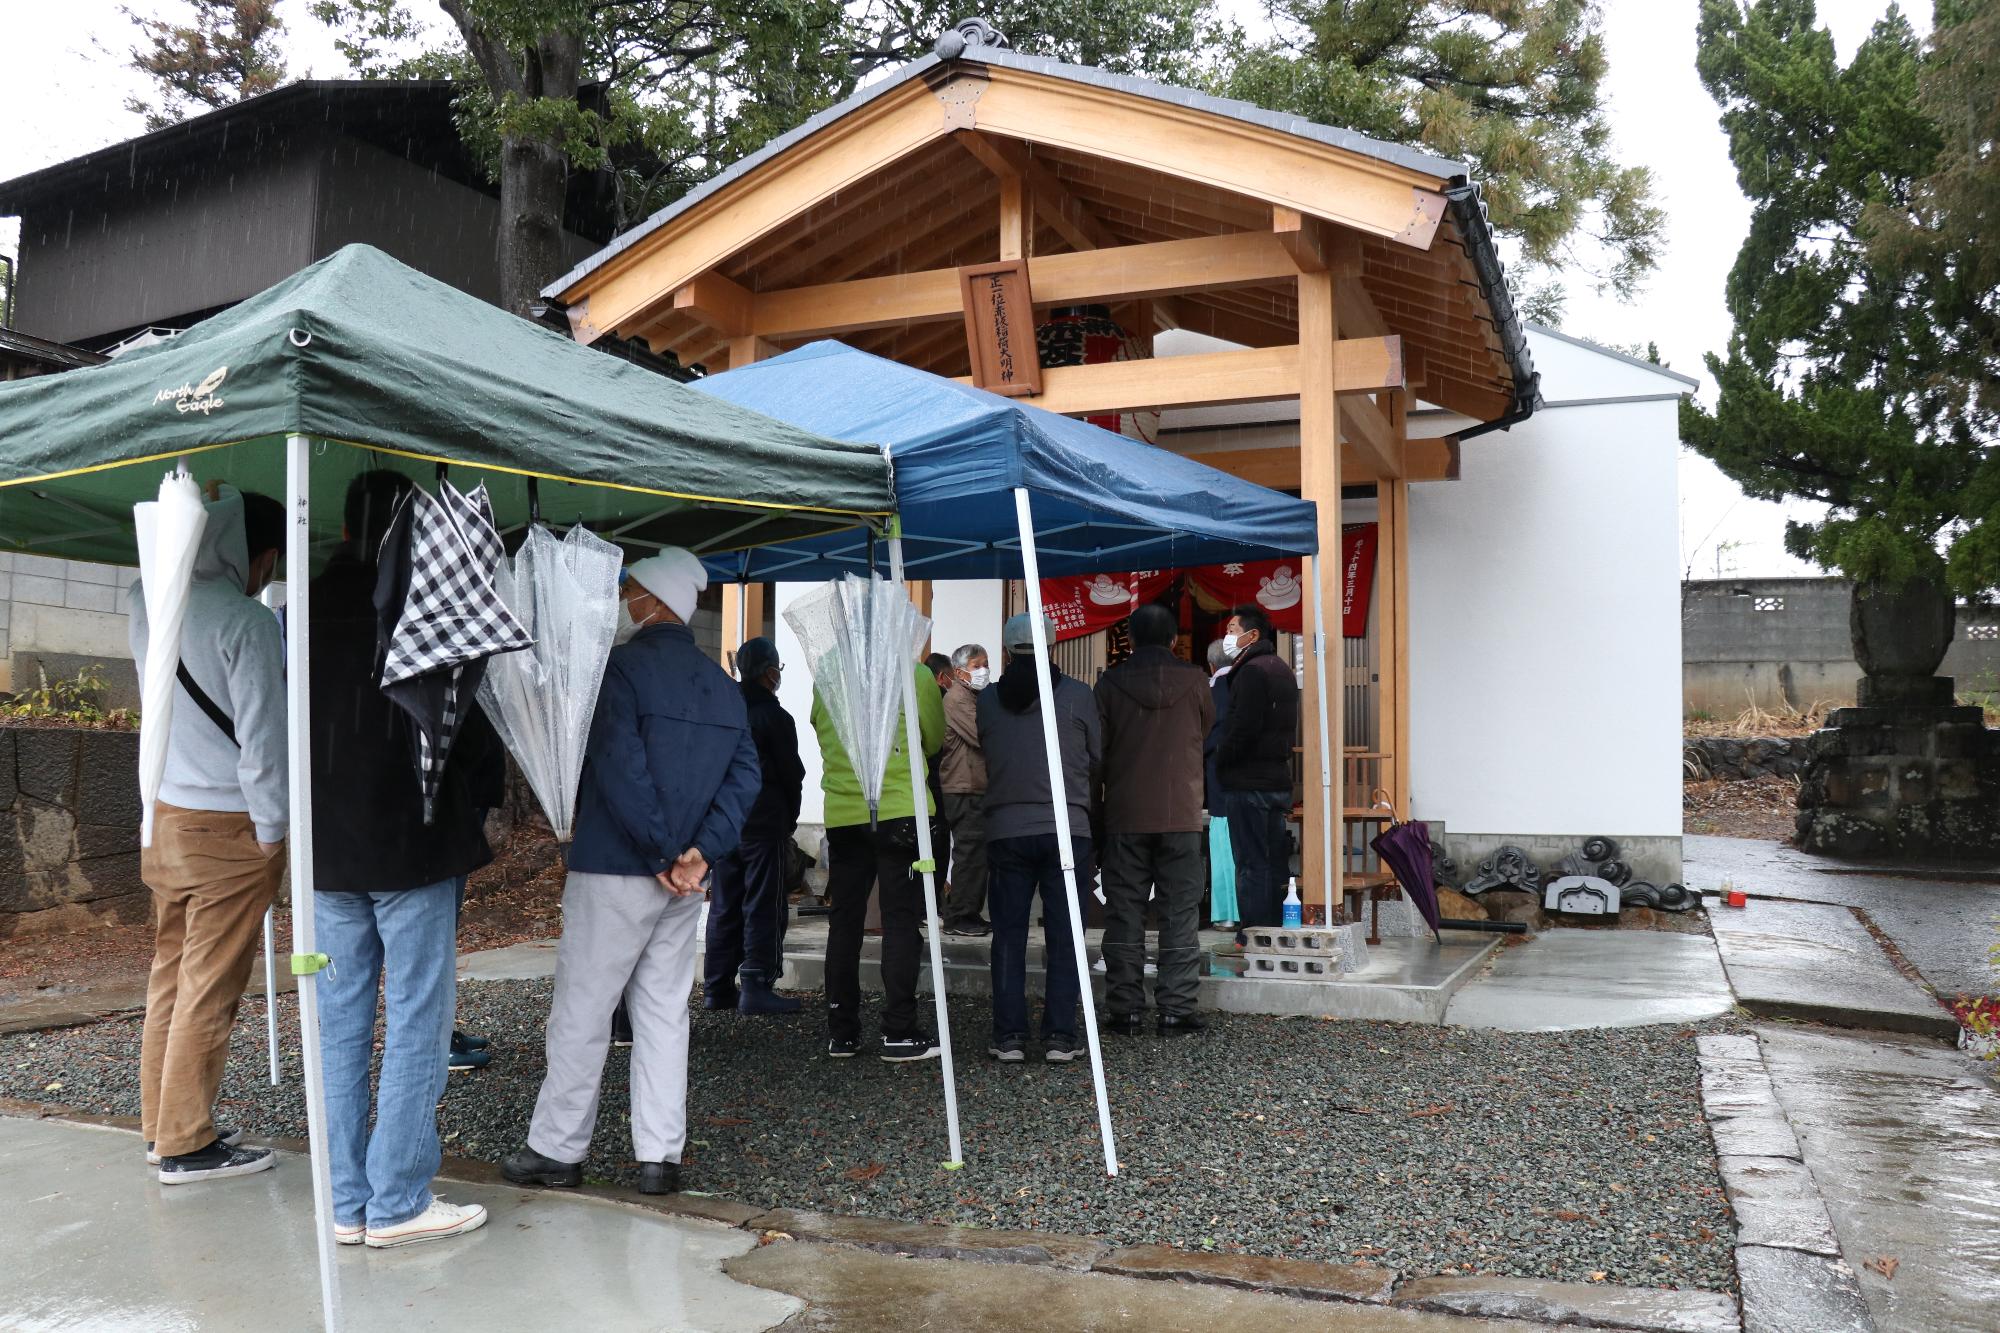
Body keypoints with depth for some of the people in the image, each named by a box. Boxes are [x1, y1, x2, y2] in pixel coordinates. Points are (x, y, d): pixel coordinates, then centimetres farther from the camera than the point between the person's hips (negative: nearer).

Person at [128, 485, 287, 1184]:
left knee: (172, 973, 16)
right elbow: (262, 736, -17)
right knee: (209, 991, 1)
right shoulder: (246, 621, -16)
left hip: (163, 816, 7)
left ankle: (161, 1123, 25)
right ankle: (186, 1144, 9)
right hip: (227, 826, -7)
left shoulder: (149, 603, 4)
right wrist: (272, 831, -7)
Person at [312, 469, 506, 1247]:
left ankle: (348, 1202, 15)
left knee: (341, 1023, 10)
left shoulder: (307, 612, 5)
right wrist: (479, 807, 9)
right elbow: (476, 725, -6)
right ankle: (397, 1203, 2)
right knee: (416, 1024, 0)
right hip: (416, 846, -5)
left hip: (328, 848, 5)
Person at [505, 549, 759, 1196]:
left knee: (581, 1010, 4)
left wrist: (661, 855, -13)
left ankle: (557, 1148, 14)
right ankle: (660, 1154, 12)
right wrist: (702, 851, -6)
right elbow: (745, 776, 3)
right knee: (665, 1011, 11)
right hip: (686, 881, 6)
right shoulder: (724, 686, 11)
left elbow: (620, 769, -19)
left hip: (613, 872, -6)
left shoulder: (621, 667, -10)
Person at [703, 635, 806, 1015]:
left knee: (724, 905, 11)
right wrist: (790, 818, 6)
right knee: (764, 905, -2)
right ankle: (756, 986, -4)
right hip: (764, 823, -7)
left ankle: (717, 987, 15)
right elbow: (791, 773, -8)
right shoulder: (774, 717, -10)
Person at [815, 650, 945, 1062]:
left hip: (842, 815, 3)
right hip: (900, 810, -3)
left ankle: (841, 1032, 13)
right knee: (900, 922, 1)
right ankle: (899, 1032, 1)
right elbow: (934, 741, 5)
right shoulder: (913, 673, -5)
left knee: (844, 922, 9)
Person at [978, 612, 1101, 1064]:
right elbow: (1097, 759, 6)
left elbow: (981, 761, 7)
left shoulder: (987, 700, 1)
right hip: (1067, 827, -1)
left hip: (1005, 829, 1)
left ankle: (1009, 1036, 8)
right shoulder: (1078, 695, -3)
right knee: (1064, 937, 5)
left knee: (1008, 936, 7)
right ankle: (1060, 1036, 5)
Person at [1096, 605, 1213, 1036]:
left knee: (1124, 916, 6)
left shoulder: (1110, 683, -2)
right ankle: (1176, 1009, 4)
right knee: (1180, 915, 5)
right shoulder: (1193, 680, -1)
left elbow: (1098, 749, 4)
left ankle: (1126, 1009, 8)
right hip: (1181, 814, 0)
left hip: (1125, 815, 0)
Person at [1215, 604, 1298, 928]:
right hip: (1277, 778, 10)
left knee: (1251, 865, -7)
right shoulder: (1281, 669, 18)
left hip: (1249, 783, -10)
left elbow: (1243, 729, -21)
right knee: (1274, 863, 12)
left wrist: (1218, 761, -8)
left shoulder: (1252, 671, -13)